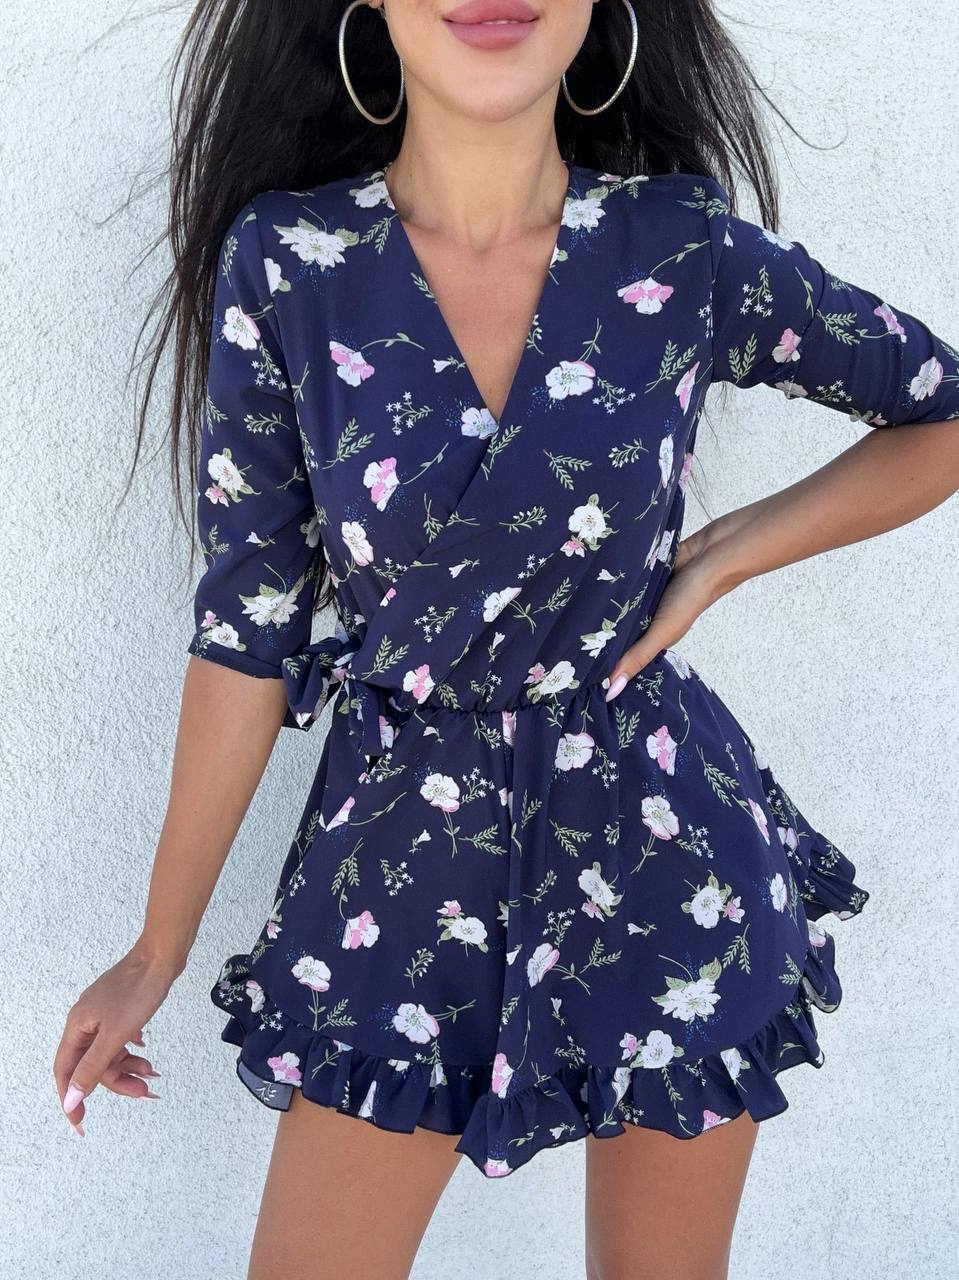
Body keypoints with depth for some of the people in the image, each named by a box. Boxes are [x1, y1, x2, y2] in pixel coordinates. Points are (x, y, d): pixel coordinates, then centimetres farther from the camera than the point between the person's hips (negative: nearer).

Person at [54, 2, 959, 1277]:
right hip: (403, 842, 0)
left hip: (663, 837, 1)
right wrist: (159, 950, 0)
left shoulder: (687, 250, -10)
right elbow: (249, 627, -5)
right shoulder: (283, 259, -10)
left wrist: (720, 558, -8)